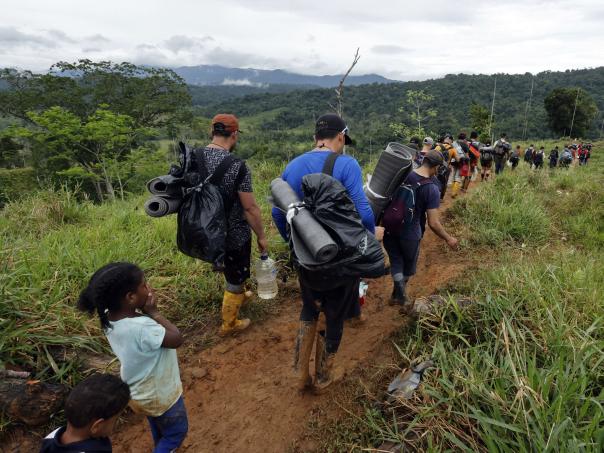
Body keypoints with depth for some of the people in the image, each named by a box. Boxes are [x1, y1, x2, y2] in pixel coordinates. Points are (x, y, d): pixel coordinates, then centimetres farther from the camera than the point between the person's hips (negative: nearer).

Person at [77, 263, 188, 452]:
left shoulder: (110, 317, -16)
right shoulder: (141, 327, -43)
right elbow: (176, 339, -27)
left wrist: (148, 313, -18)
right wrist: (153, 312, -24)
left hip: (141, 390, 8)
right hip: (159, 394, -8)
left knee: (158, 426, 36)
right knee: (177, 432, 21)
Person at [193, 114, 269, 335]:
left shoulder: (193, 158, -6)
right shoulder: (236, 165, -24)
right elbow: (250, 208, -21)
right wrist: (261, 236, -7)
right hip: (234, 234, -6)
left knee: (229, 269, 31)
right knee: (235, 279, 16)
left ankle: (239, 295, 56)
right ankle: (229, 324, 33)